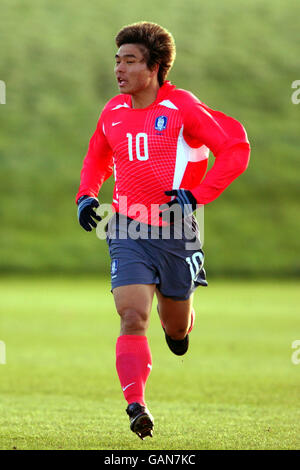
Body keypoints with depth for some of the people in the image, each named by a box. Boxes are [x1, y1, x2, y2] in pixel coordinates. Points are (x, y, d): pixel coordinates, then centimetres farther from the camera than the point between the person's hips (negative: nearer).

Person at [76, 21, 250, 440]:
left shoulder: (181, 107, -9)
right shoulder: (113, 112, 6)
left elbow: (236, 149, -10)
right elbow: (97, 159, 25)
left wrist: (197, 195, -18)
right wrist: (86, 195, 6)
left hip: (176, 232, -2)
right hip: (129, 231, 2)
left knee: (176, 328, 13)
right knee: (132, 317, -18)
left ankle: (182, 324, 50)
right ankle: (136, 405, -22)